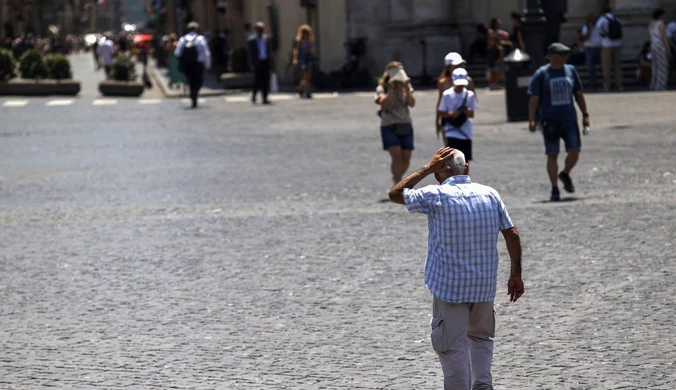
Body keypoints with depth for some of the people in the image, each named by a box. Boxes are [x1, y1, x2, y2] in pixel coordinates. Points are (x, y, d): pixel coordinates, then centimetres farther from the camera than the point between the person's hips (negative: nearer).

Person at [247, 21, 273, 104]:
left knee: (266, 81, 0)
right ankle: (254, 94, 17)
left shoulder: (266, 38, 12)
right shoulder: (252, 40, -1)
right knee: (258, 80, -8)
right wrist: (252, 65, -9)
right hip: (257, 63, -4)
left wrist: (270, 63, 9)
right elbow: (250, 53, -3)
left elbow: (269, 51, 14)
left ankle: (265, 98, 4)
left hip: (266, 62, 4)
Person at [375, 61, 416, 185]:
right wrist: (391, 89, -24)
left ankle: (396, 178, 29)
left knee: (406, 159, 2)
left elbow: (412, 103, -6)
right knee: (397, 156, -19)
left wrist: (407, 89, -16)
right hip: (389, 127, -4)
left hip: (405, 127, 4)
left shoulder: (406, 87, 8)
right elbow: (383, 104, -19)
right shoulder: (382, 88, -2)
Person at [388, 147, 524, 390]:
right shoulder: (489, 194, 1)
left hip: (449, 286, -4)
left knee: (453, 346, 3)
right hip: (485, 284, 4)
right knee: (481, 337, 23)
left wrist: (427, 169, 3)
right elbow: (512, 235, 2)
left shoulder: (436, 196, -10)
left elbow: (395, 194, 4)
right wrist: (516, 274, 10)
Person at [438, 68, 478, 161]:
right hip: (452, 133, -2)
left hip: (466, 133, 2)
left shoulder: (470, 95, -1)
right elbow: (440, 112, -1)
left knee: (465, 160, 8)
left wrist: (468, 112, -21)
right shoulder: (447, 95, -5)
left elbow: (472, 115, 2)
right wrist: (451, 114, -20)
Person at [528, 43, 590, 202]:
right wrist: (531, 120, -13)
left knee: (574, 153, -3)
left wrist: (585, 115, 11)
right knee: (552, 155, -1)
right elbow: (534, 99, -5)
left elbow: (579, 95, 15)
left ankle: (565, 175, 27)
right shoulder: (541, 74, -4)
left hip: (569, 119, 3)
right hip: (550, 121, -3)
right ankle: (555, 189, 7)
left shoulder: (571, 71, 8)